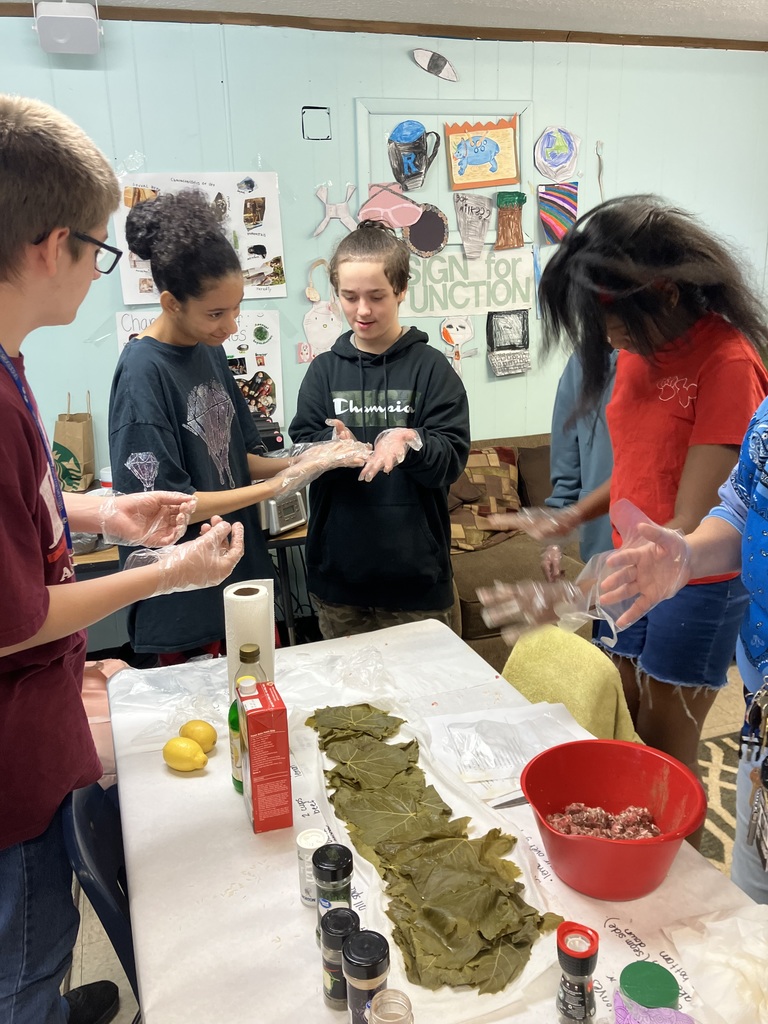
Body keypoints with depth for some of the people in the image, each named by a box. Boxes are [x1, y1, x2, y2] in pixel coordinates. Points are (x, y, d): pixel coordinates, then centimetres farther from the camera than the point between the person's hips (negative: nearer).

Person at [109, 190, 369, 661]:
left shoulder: (210, 351, 4)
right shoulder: (144, 372, -19)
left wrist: (298, 464, -8)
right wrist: (277, 486, -20)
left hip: (248, 577, 8)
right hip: (188, 605, -7)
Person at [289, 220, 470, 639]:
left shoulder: (430, 366, -3)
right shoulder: (324, 370, 5)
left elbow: (452, 458, -9)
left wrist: (410, 442, -29)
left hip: (416, 574, -2)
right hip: (337, 573, 3)